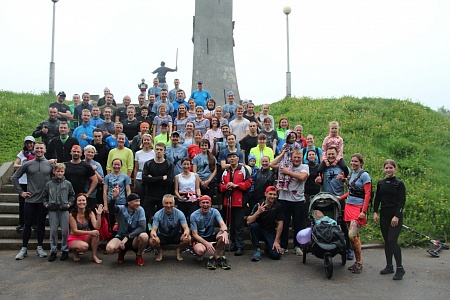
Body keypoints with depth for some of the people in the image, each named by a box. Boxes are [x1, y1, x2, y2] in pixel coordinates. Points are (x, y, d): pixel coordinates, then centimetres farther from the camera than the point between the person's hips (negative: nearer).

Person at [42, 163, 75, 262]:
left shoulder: (68, 184, 4)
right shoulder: (49, 184, 5)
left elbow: (72, 195, 13)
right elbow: (44, 196, 15)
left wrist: (69, 204, 1)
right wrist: (46, 204, 1)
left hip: (64, 210, -1)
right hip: (52, 210, 1)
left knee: (65, 231, 2)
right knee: (53, 231, 4)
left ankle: (65, 250, 14)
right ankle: (53, 251, 14)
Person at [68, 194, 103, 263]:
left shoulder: (90, 213, -5)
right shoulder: (72, 215, -15)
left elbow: (96, 227, -17)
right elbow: (75, 231, -17)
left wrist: (98, 215, -31)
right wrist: (90, 232, -27)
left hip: (85, 238, 4)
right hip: (74, 239, -4)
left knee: (96, 232, -28)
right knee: (84, 246, -36)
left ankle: (94, 256, -13)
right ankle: (75, 252, 1)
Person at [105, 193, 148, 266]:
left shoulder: (140, 210, -11)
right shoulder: (122, 208, -11)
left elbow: (142, 227, -20)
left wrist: (127, 237, -29)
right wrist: (114, 197, -57)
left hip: (134, 238, 0)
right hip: (121, 237, 0)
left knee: (144, 236, -33)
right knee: (109, 248, -31)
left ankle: (139, 255, -1)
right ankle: (122, 251, 9)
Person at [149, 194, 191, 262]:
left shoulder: (179, 213, -15)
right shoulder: (158, 214, -16)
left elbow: (186, 228, -20)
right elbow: (154, 230, -20)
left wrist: (186, 233, -47)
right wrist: (153, 234, -47)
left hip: (176, 236, 0)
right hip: (162, 236, 0)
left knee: (188, 239, -31)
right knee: (152, 241, -33)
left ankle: (178, 251, 4)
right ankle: (160, 251, 5)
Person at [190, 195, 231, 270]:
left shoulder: (214, 212, -6)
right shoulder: (194, 215, -13)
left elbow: (222, 224, -20)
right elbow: (195, 234, -15)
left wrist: (225, 232, -45)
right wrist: (206, 243, -30)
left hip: (211, 236, 3)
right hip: (199, 239, -3)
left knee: (224, 236, -29)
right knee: (200, 250, -38)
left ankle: (215, 257, -10)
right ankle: (199, 255, 1)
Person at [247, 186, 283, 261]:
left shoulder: (277, 206, -9)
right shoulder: (258, 205, -13)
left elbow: (280, 224, -7)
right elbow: (248, 221, -22)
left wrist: (276, 241, -12)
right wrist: (258, 212, -37)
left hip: (270, 233, 1)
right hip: (259, 231, 0)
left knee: (276, 255, -20)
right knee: (253, 225, -33)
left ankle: (268, 248, 17)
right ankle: (257, 249, -15)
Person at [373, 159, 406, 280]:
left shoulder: (399, 183, -5)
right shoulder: (381, 183, 9)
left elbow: (402, 201, -8)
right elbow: (377, 199, 13)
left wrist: (397, 216, -15)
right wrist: (375, 212, 3)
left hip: (396, 215, -5)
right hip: (384, 215, 5)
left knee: (392, 241, -12)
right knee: (387, 241, 9)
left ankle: (400, 268, -1)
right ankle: (389, 266, 20)